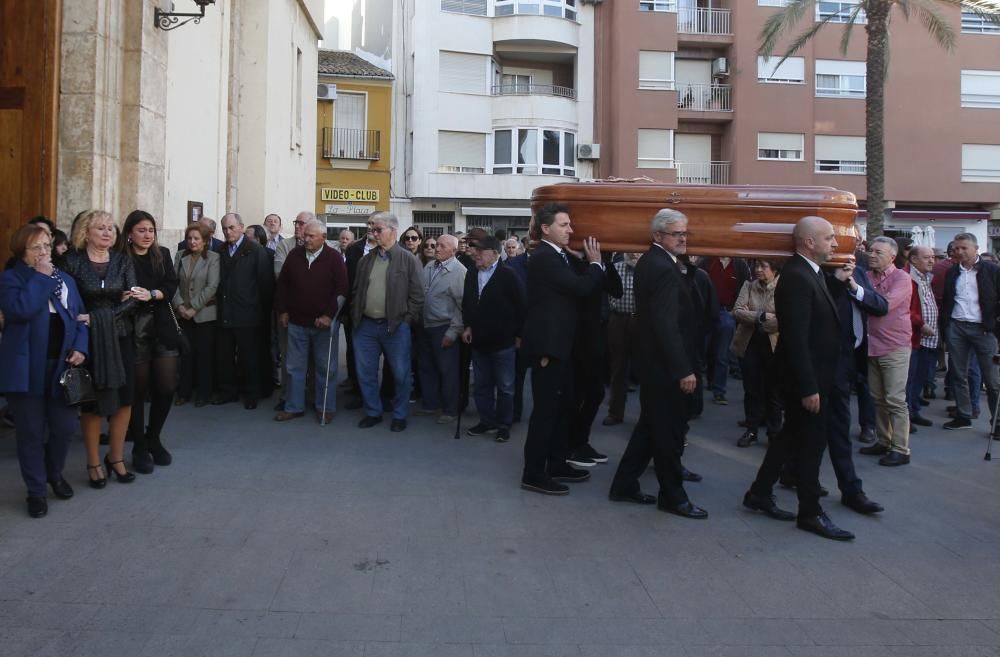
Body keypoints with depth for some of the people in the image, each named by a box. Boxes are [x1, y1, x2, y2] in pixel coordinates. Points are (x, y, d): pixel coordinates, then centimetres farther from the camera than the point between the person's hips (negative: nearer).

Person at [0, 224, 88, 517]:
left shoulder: (66, 279, 12)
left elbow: (79, 318, 12)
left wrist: (80, 348, -4)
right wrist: (41, 277, -16)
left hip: (61, 366, 5)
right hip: (26, 368, -4)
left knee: (65, 427, 9)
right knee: (31, 431, 5)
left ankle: (55, 474, 35)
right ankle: (36, 490, 19)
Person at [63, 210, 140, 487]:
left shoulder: (122, 260, 3)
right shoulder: (73, 261, -4)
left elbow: (132, 300, -6)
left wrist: (99, 318, -17)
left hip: (120, 338, 3)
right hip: (89, 340, -3)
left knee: (124, 399, 5)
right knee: (92, 402, 5)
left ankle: (116, 457, 22)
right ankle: (94, 462, 19)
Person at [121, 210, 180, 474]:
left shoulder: (162, 254, 9)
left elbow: (171, 287, -1)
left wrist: (151, 295, -17)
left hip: (162, 328, 4)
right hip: (133, 330, -3)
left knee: (167, 387, 4)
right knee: (138, 390, 3)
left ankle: (153, 438, 26)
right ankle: (139, 447, 17)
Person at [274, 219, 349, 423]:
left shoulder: (334, 257, -7)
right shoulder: (294, 255, 4)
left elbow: (342, 289, -10)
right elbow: (282, 284, 11)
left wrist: (329, 315, -15)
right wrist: (282, 311, 6)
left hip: (325, 323, -3)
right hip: (297, 322, 4)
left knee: (325, 368, 5)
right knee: (295, 367, 10)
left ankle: (325, 408, 16)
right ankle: (294, 407, 21)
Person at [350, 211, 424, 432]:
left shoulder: (408, 260, -4)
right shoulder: (366, 260, 12)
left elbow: (417, 295, -5)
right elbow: (356, 291, 16)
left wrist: (405, 319, -9)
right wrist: (355, 316, 7)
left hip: (395, 326, -4)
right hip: (365, 325, 5)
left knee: (400, 374, 5)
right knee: (365, 372, 10)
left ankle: (399, 415, 20)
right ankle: (373, 412, 25)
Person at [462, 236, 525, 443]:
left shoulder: (508, 276, -12)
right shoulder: (471, 274, 7)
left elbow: (520, 307, -11)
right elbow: (466, 303, 16)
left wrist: (518, 335, -10)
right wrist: (468, 325, 7)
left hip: (502, 341, -6)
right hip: (479, 340, 6)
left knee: (504, 387, 6)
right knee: (482, 385, 13)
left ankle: (504, 425, 15)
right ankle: (486, 422, 25)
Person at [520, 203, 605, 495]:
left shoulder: (558, 256, 15)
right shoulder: (544, 258, -16)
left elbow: (576, 287, 15)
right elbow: (580, 287, -22)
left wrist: (590, 262, 7)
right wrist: (595, 263, -6)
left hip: (559, 343, 10)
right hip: (546, 343, -10)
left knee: (563, 406, 15)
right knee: (546, 408, -6)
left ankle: (557, 464, 26)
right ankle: (533, 474, 2)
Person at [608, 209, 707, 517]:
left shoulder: (650, 262, 11)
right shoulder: (664, 269, -20)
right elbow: (667, 325, -25)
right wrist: (684, 370, -24)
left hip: (653, 360, 10)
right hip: (666, 365, -10)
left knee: (650, 425, 17)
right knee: (671, 430, 2)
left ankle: (624, 485, 24)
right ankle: (673, 497, 15)